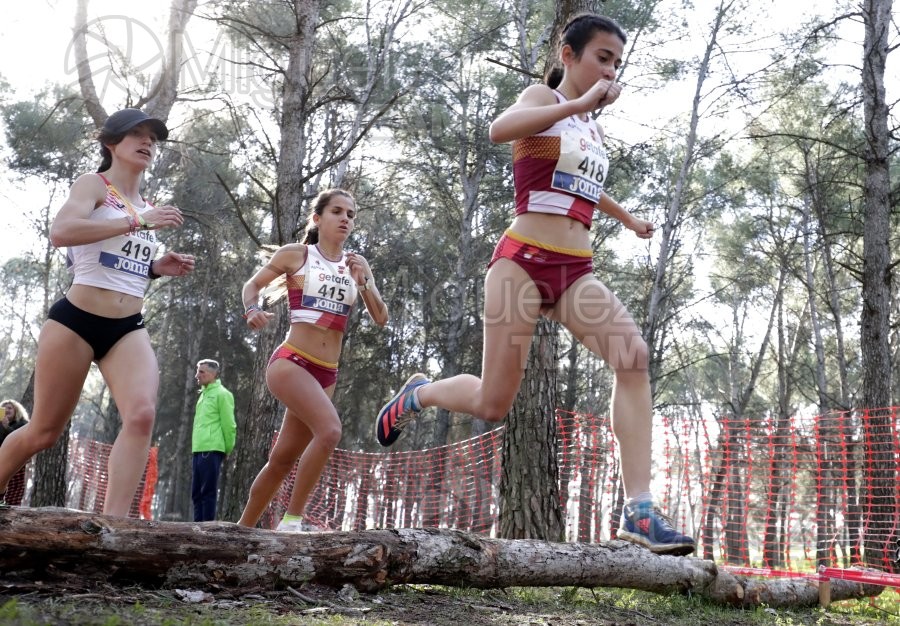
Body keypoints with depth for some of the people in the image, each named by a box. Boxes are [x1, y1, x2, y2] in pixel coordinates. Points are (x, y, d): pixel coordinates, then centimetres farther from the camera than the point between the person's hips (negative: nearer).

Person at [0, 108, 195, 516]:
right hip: (75, 321, -5)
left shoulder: (147, 206, 18)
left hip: (129, 329, 5)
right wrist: (138, 222, -24)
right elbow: (60, 232, -23)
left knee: (142, 414, -21)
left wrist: (157, 268, 6)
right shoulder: (93, 185, -2)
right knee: (43, 432, 5)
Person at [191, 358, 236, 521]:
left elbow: (228, 424, -8)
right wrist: (195, 447, 19)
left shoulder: (221, 394, -4)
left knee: (208, 492, -9)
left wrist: (227, 450, -6)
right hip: (199, 450, 9)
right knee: (196, 493, 7)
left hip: (212, 450, -9)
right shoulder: (203, 395, 22)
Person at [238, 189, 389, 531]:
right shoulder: (296, 254, -1)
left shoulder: (357, 263, 10)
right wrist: (253, 310, -11)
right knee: (329, 429, -28)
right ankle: (292, 518, -16)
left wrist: (363, 282, -6)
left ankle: (243, 527, 27)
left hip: (326, 374, 5)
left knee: (283, 458, 11)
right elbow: (253, 284, 10)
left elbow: (381, 319, 9)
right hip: (290, 362, -5)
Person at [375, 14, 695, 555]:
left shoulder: (595, 129, 21)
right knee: (493, 404, -4)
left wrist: (627, 217, 53)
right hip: (524, 262, -6)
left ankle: (639, 510, -24)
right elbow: (500, 129, -26)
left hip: (576, 272, 6)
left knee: (634, 355, -22)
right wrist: (580, 103, -26)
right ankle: (418, 394, 30)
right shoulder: (543, 99, -1)